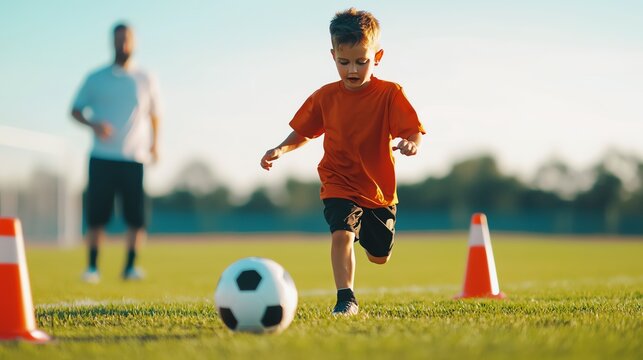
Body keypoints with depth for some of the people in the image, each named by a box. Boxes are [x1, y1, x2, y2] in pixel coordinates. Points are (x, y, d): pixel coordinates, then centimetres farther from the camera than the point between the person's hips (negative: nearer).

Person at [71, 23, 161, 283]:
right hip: (102, 157, -1)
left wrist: (154, 145, 11)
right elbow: (75, 110, 9)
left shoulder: (145, 81, 11)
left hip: (134, 158, 1)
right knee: (96, 215, -4)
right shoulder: (96, 79, 8)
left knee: (137, 217, -7)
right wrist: (93, 124, -10)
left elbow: (154, 114, 22)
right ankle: (92, 267, 5)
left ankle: (130, 266, 3)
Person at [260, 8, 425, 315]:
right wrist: (281, 149, -9)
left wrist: (410, 143, -43)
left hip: (379, 188, 0)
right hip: (339, 184, 0)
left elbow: (413, 130, -19)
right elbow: (304, 132, 9)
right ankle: (345, 299, -20)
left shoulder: (389, 94, -12)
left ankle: (366, 230, 50)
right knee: (341, 234, -27)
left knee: (379, 257, 14)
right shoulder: (325, 97, -4)